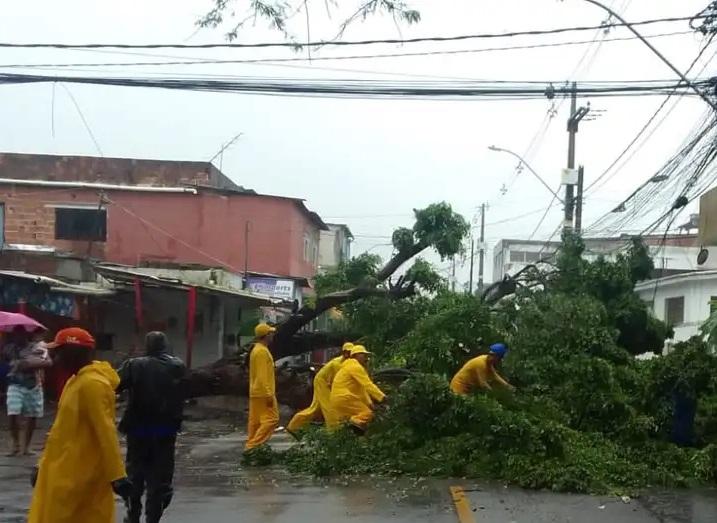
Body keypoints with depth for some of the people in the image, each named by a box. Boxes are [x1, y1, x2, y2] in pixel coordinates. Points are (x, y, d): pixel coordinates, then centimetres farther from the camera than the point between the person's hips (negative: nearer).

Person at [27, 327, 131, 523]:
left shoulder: (92, 383, -18)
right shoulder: (78, 381, 14)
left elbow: (105, 432, -22)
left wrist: (117, 476, -24)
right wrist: (44, 464, 21)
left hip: (78, 475, -9)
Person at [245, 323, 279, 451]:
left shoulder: (256, 350, 16)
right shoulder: (262, 351, -16)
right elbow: (262, 376, -22)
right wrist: (268, 394, -23)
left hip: (256, 393, 10)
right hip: (263, 393, -10)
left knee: (255, 421, 10)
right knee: (271, 419, -9)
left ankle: (251, 447, 11)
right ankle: (254, 446, -13)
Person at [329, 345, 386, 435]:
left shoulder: (350, 367, 26)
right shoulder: (355, 367, -7)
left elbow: (362, 388, 22)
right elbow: (368, 385, -18)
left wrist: (369, 403, 14)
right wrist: (382, 397, -22)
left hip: (336, 400, 10)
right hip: (344, 398, -10)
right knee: (368, 413, -14)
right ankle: (356, 422, -36)